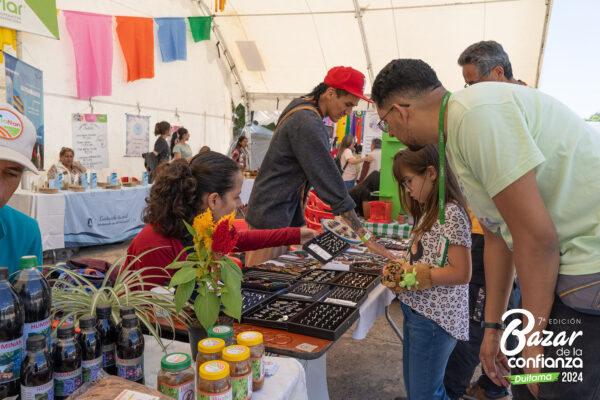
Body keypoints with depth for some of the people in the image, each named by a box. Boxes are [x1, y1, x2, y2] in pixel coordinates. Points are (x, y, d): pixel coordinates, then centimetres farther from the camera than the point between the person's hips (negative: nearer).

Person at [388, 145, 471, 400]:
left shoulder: (451, 213, -17)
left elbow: (461, 273, -21)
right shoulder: (430, 212, 12)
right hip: (416, 310, 9)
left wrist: (411, 275, -18)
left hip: (434, 318, -9)